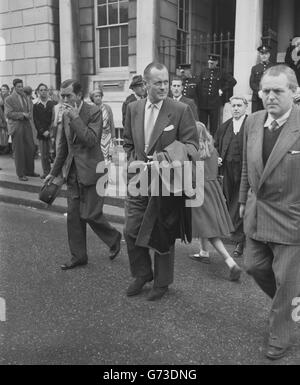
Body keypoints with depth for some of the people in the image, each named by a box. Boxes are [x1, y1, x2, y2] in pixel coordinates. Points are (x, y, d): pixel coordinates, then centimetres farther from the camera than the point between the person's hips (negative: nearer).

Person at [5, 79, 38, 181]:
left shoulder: (27, 98, 17)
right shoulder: (9, 99, -2)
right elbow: (8, 113, -9)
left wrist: (28, 115, -2)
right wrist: (22, 114, -14)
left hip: (27, 125, 6)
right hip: (16, 127, -6)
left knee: (30, 149, 5)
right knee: (19, 151, -3)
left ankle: (29, 171, 18)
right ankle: (20, 174, 5)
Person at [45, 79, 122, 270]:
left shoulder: (94, 112, -11)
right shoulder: (66, 115, 10)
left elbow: (91, 140, -23)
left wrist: (76, 118, -21)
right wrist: (54, 172, 20)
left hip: (91, 170, -7)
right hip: (73, 172, 7)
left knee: (90, 215, -5)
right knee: (73, 216, 8)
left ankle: (114, 238, 22)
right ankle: (78, 256, 20)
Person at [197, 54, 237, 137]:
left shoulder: (221, 73, 5)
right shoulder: (203, 73, 11)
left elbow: (233, 81, 5)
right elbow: (198, 87, 10)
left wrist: (222, 90, -1)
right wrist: (199, 99, -1)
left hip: (215, 103, -2)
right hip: (203, 103, 2)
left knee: (214, 125, 1)